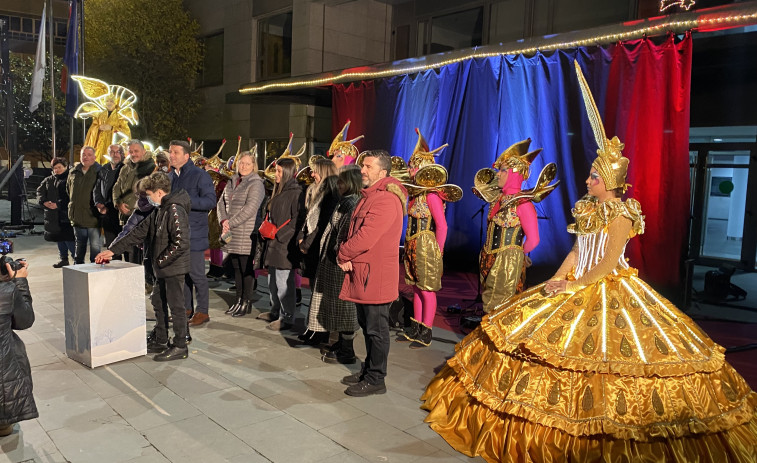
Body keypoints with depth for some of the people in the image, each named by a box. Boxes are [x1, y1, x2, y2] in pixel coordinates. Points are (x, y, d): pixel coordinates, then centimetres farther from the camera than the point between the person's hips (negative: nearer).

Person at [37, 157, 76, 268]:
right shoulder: (49, 180, 17)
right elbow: (40, 190, 17)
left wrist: (58, 205, -18)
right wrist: (44, 201, -1)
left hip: (66, 214, -7)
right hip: (53, 215, 7)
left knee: (68, 237, -12)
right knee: (58, 237, 13)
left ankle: (76, 259, -4)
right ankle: (63, 259, 23)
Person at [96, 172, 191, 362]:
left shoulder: (175, 210, -18)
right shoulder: (159, 210, 12)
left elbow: (180, 242, -26)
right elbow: (139, 232, 15)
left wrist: (161, 260, -16)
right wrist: (112, 250, 13)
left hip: (174, 268, -10)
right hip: (163, 268, 10)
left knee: (176, 305, -1)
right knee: (158, 302, 17)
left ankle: (180, 346, 10)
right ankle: (160, 341, 31)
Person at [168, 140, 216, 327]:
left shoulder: (200, 175, -9)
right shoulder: (171, 176, 14)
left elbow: (210, 201, -18)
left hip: (194, 232, -7)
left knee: (196, 273, -3)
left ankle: (202, 311, 8)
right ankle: (186, 307, 26)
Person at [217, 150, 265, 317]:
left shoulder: (256, 184, -9)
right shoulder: (232, 182, 15)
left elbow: (251, 208, -18)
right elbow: (221, 203, 14)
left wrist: (231, 222, -15)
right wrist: (223, 220, -5)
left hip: (246, 234, -7)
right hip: (232, 234, 7)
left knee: (246, 268, -1)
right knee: (236, 267, 13)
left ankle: (247, 302, 9)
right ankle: (239, 299, 24)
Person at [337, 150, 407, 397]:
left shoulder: (386, 200, -19)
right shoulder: (368, 196, 16)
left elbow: (365, 237, -24)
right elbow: (354, 231, 15)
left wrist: (343, 255, -9)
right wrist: (346, 257, -2)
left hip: (376, 275, -10)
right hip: (362, 272, 10)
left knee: (376, 329, 1)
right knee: (367, 326, 19)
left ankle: (375, 380, 13)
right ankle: (368, 370, 33)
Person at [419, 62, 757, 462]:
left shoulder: (621, 214, -14)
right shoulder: (588, 210, 10)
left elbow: (608, 263, -20)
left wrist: (576, 285, -18)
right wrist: (555, 280, 2)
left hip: (607, 293, -8)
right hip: (575, 287, 8)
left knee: (603, 352, -5)